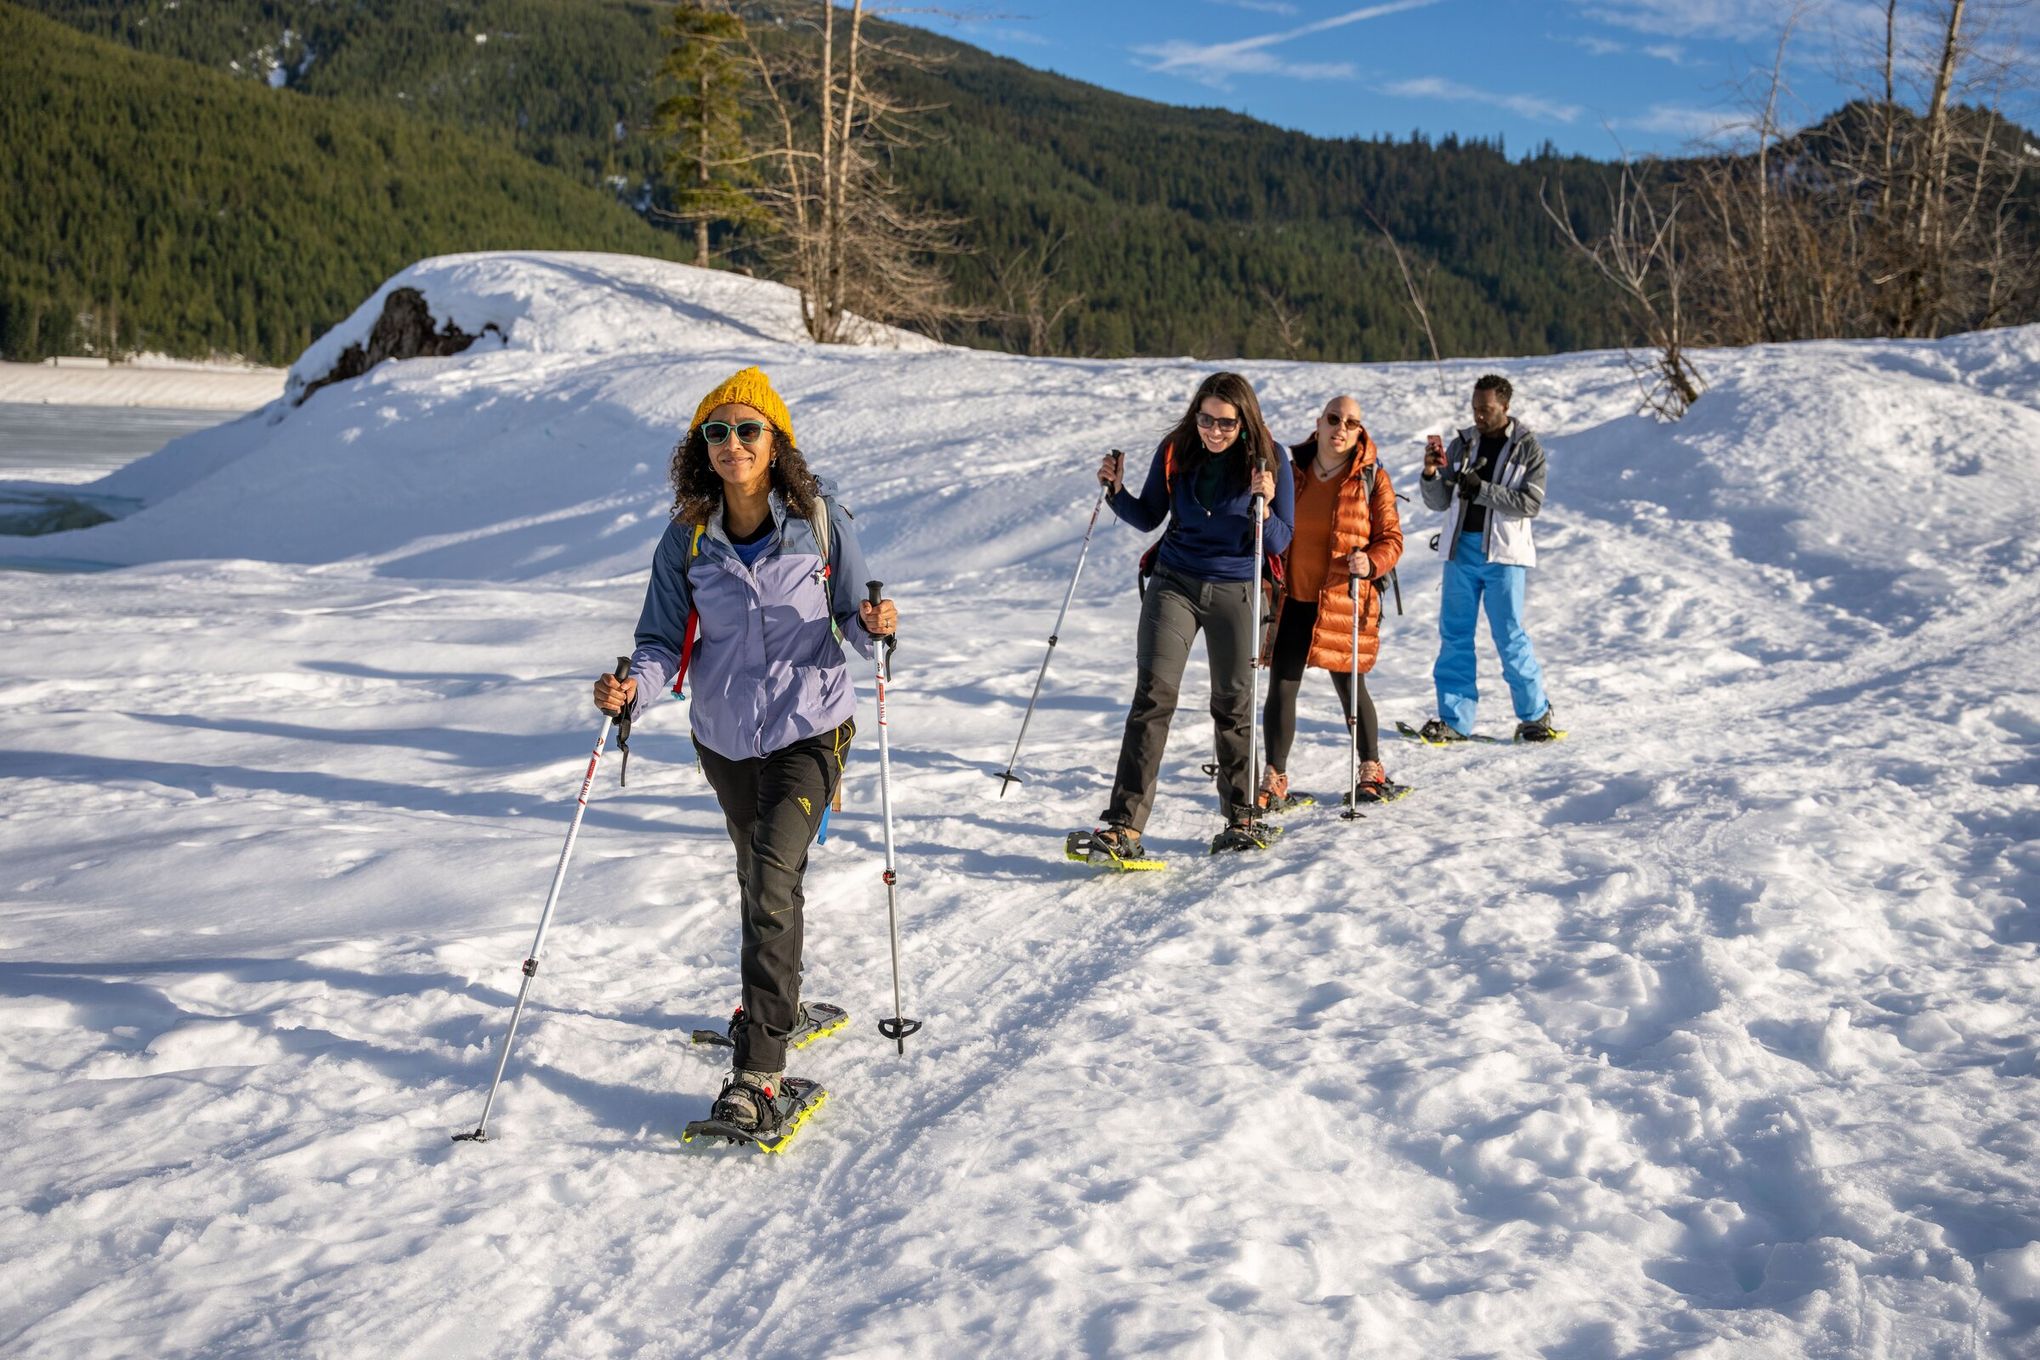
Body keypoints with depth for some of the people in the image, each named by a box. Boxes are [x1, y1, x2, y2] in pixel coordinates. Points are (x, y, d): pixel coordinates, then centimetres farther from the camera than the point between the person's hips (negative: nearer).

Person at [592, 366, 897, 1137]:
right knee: (758, 878, 21)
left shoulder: (820, 520, -10)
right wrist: (634, 686, -24)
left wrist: (873, 626, -25)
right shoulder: (687, 539, -6)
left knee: (773, 878, -18)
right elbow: (665, 641, -4)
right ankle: (781, 1006, 47)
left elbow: (851, 612, -2)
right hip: (725, 734, 4)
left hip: (808, 726, -4)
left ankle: (759, 1071, -15)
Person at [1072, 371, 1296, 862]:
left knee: (1233, 705, 8)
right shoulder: (1174, 451, -2)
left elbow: (1279, 544, -6)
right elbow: (1149, 518, 8)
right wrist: (1117, 492, -9)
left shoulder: (1270, 463, -7)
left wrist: (1266, 507, -24)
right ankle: (1123, 827, -16)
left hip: (1236, 592, -1)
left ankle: (1241, 817, 26)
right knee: (1153, 695, -11)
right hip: (1175, 583, 1)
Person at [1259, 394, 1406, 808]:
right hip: (1291, 600, 2)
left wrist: (1371, 563, -19)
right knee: (1281, 686, 1)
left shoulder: (1372, 478, -2)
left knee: (1350, 688, 8)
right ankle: (1274, 781, 11)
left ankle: (1371, 770, 29)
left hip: (1344, 602, -2)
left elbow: (1391, 538, -1)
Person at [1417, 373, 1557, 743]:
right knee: (1455, 634, 3)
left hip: (1504, 553, -4)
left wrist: (1481, 489, -18)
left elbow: (1530, 503, -10)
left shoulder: (1527, 447, 1)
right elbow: (1439, 503, 10)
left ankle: (1536, 714, 13)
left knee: (1510, 636, -2)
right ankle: (1455, 719, 8)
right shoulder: (1462, 443, 10)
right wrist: (1432, 475, -10)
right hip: (1461, 549, 4)